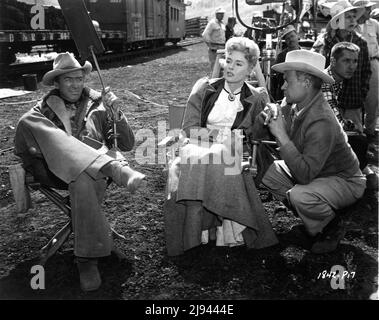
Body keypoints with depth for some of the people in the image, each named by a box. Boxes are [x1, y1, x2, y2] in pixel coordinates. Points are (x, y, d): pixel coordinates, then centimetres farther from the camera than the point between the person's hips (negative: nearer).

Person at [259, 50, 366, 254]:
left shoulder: (321, 122, -33)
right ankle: (311, 217, 14)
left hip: (344, 180, -8)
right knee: (266, 170, -2)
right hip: (312, 172, 9)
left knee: (301, 195, -35)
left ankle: (333, 229, 1)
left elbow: (305, 174, -38)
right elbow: (258, 135, -2)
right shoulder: (293, 106, -7)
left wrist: (281, 135, -36)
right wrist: (268, 118, -24)